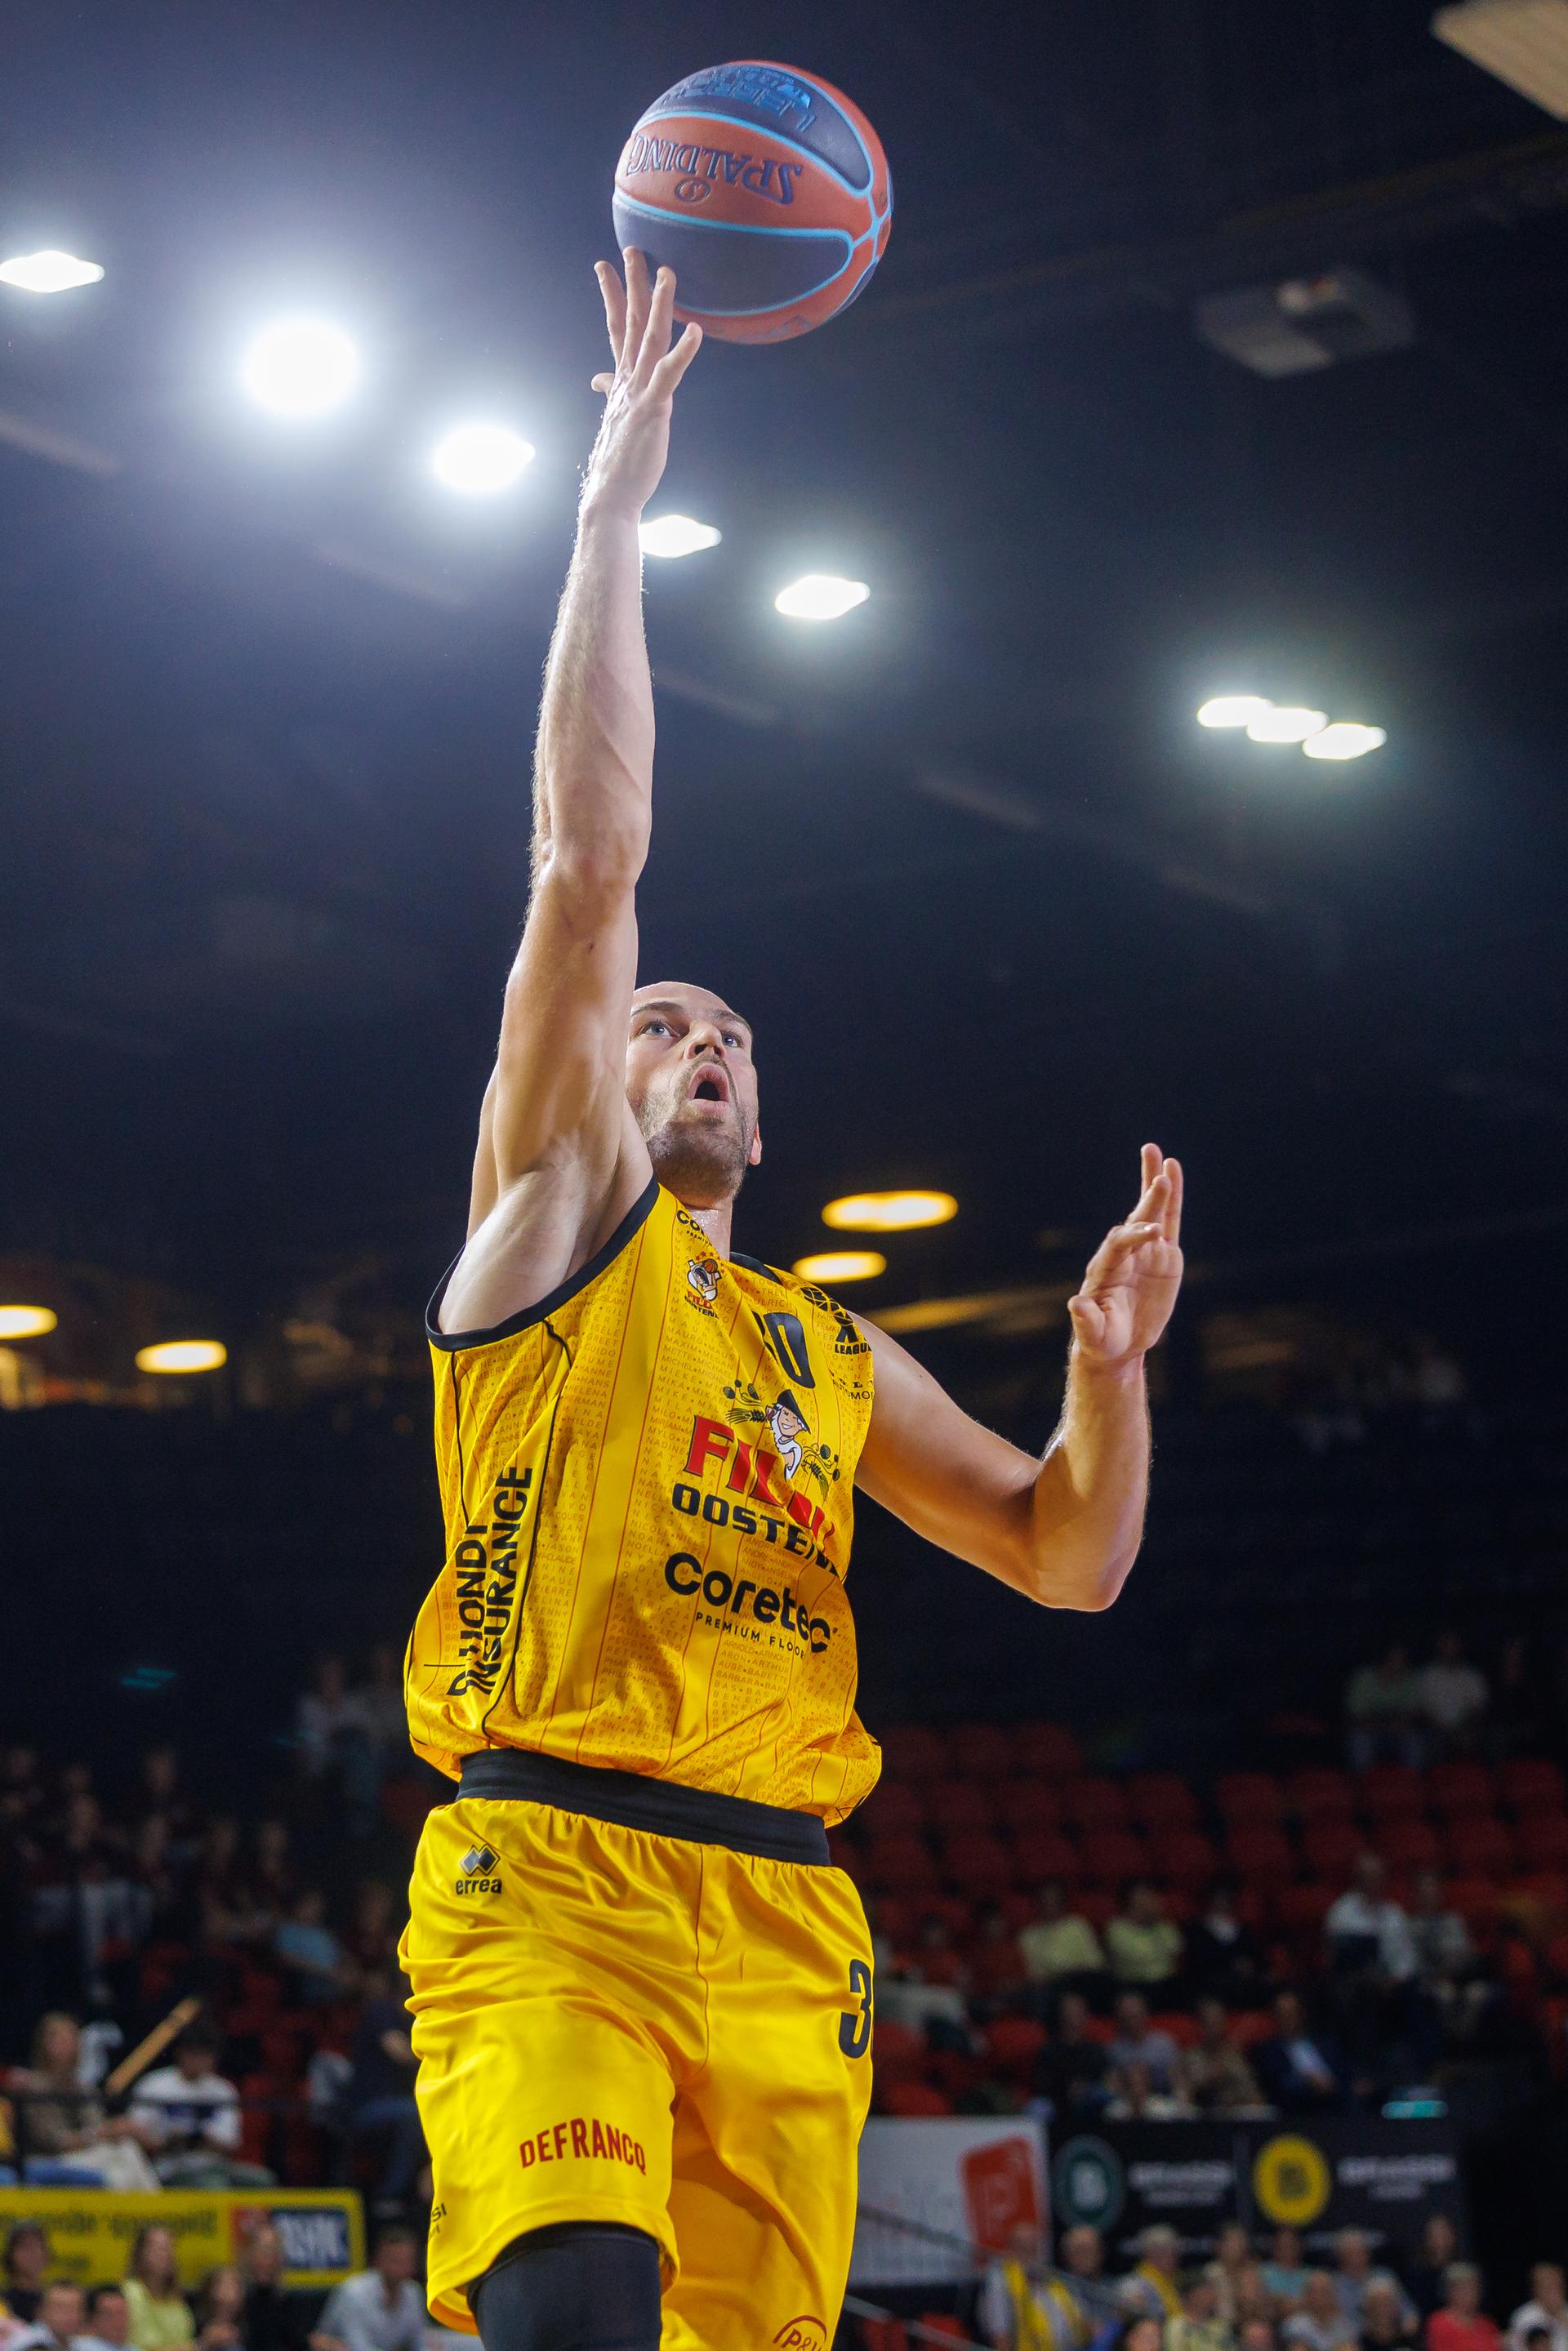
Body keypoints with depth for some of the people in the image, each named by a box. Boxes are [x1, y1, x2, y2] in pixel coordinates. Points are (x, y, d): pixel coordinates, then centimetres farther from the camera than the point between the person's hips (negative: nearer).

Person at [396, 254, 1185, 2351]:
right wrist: (613, 505, 1)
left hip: (786, 1928, 6)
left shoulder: (829, 1354, 25)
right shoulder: (555, 1217, 12)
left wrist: (1110, 1365, 3)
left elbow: (1070, 1561, 23)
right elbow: (589, 865, 3)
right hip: (549, 1882, -5)